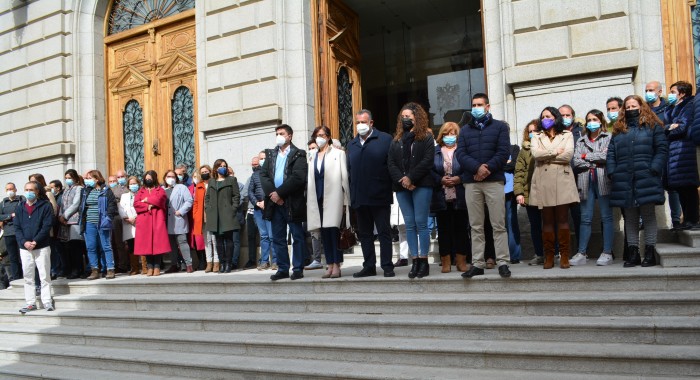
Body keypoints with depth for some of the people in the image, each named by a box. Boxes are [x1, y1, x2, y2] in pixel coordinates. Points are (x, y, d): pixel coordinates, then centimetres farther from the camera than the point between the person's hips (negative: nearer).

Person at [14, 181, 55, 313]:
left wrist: (35, 242, -16)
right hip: (24, 248, 4)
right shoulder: (19, 209, 10)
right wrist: (24, 242, -11)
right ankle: (30, 303, 14)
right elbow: (17, 228, 6)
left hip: (42, 247, -4)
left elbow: (47, 226, -9)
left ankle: (47, 302, 5)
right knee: (28, 276, 8)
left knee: (44, 276, -1)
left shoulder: (45, 206, -2)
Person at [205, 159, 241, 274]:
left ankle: (228, 263, 0)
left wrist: (233, 209, -8)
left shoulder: (231, 180, 8)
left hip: (227, 215, -3)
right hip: (214, 215, 4)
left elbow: (236, 196, 2)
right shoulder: (211, 181, 19)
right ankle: (222, 263, 8)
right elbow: (207, 197, 18)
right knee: (219, 240, 4)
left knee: (228, 239, -3)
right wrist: (207, 209, 4)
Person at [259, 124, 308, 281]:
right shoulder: (270, 154, 15)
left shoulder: (298, 155, -1)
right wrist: (272, 193, -10)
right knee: (278, 238, 8)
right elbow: (263, 175, 5)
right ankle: (282, 269, 16)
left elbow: (298, 177, -13)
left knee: (297, 237, 1)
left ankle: (298, 269, 8)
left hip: (292, 202, -5)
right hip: (275, 202, 5)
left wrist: (279, 193, -15)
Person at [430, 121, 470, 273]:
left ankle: (461, 261, 12)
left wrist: (459, 179, -15)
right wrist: (441, 180, -11)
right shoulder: (435, 151, 10)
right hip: (441, 198, 2)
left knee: (461, 229, 3)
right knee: (443, 230, 4)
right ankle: (446, 262, 11)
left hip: (460, 197, -1)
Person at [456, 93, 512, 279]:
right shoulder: (465, 129, 17)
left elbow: (503, 152, -2)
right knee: (476, 226, 4)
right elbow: (460, 153, 3)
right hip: (471, 182, 3)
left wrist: (487, 169, -14)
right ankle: (477, 264, 8)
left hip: (494, 180, -3)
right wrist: (477, 168, -13)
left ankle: (503, 263, 1)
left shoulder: (500, 126, 10)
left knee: (498, 225, -3)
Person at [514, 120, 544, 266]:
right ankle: (539, 254, 17)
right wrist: (518, 192, -7)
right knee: (535, 225, 8)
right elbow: (519, 172, 4)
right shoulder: (524, 150, 9)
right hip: (529, 193, 2)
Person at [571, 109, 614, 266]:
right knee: (585, 218, 3)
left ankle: (607, 253, 3)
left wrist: (586, 156, 0)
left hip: (603, 181, -3)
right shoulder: (581, 141, 17)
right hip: (585, 181, 3)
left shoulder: (608, 138, 7)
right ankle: (581, 253, 5)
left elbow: (606, 156, -10)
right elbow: (576, 161, 4)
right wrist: (595, 162, -5)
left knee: (606, 217, 0)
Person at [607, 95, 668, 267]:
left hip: (645, 180, -4)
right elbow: (611, 153, 13)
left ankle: (650, 253, 7)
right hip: (624, 181, 4)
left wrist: (654, 169, -13)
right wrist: (612, 172, 0)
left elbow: (662, 149, -2)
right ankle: (633, 253, 12)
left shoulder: (653, 126, 6)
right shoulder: (618, 129, 17)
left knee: (648, 215, 2)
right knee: (630, 218, 7)